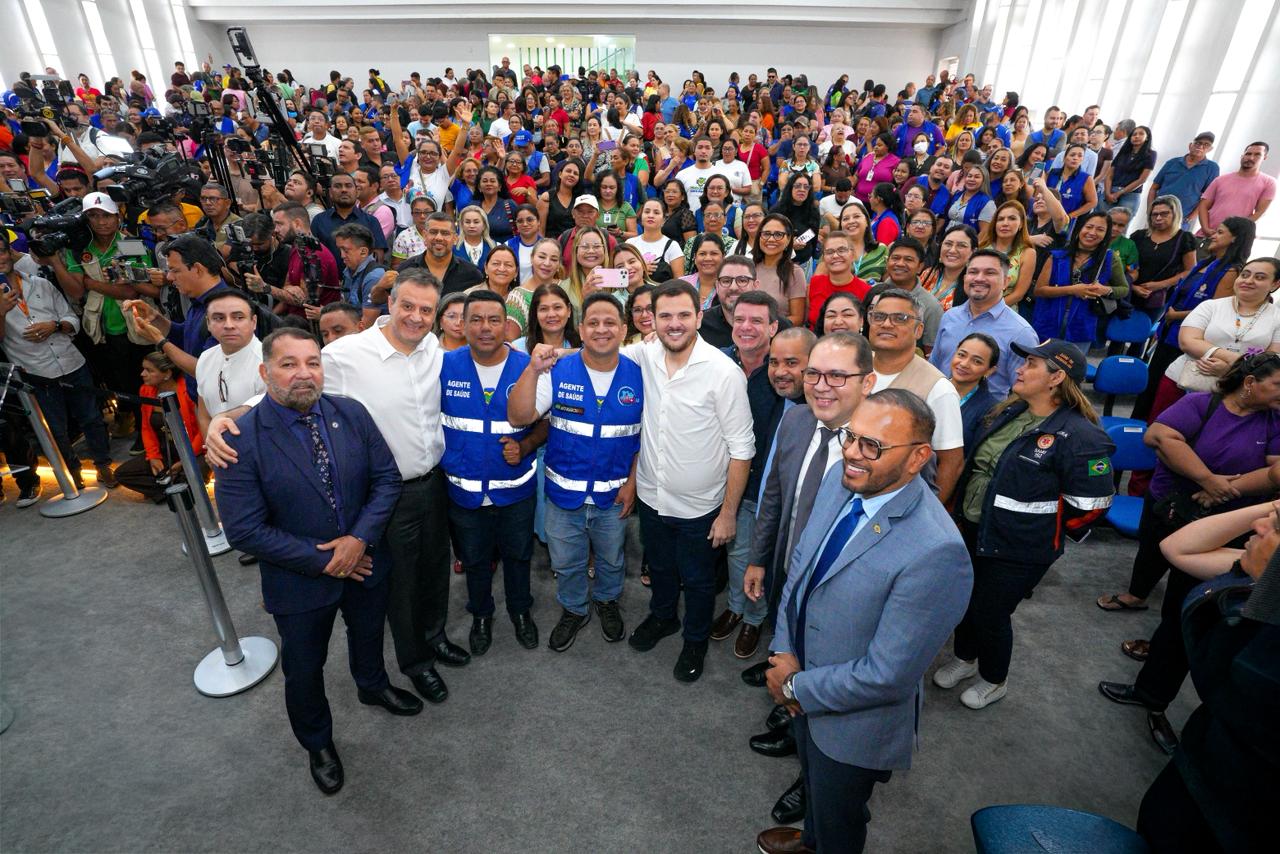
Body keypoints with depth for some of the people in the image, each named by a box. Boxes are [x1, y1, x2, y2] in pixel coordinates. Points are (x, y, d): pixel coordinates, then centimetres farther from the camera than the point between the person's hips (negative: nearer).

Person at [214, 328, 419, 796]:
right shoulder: (241, 440, -22)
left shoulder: (351, 413, -12)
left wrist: (359, 538, -20)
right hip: (299, 579, -3)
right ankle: (318, 744, 48)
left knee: (368, 634, 29)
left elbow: (387, 477, -8)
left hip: (365, 560, 3)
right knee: (304, 668, 18)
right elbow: (244, 530, -21)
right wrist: (322, 560, -20)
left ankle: (373, 687, 62)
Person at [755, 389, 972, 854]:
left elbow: (887, 676, -29)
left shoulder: (936, 553, -36)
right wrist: (784, 651, -9)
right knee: (813, 783, 35)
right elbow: (801, 561, -1)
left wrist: (796, 687, -17)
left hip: (854, 720, -6)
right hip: (804, 694, 7)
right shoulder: (841, 481, -13)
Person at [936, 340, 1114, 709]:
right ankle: (965, 657, 48)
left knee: (990, 613, 9)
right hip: (972, 530, 7)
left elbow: (1090, 503, -18)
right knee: (965, 598, 21)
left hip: (1018, 550, -7)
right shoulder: (1009, 413, 1)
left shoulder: (1078, 436, -22)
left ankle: (994, 680, 39)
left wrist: (1046, 529, -7)